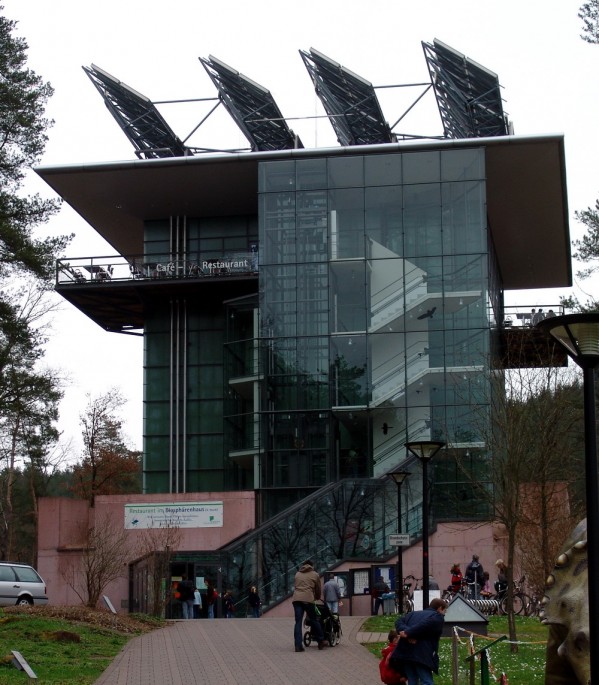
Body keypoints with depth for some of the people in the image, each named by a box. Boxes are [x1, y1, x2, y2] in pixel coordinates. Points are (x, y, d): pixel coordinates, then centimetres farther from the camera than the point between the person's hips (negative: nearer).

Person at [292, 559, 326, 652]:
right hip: (308, 599, -3)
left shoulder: (297, 574, 24)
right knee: (314, 620, 9)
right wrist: (317, 598, 37)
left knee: (298, 622, 1)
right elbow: (318, 589, 19)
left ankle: (298, 645, -7)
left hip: (296, 599, 3)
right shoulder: (315, 575, 15)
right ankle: (321, 642, 16)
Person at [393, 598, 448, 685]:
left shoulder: (412, 614, 28)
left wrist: (406, 633, -5)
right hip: (422, 654, -6)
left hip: (405, 652, 6)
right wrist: (408, 633, -13)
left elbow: (399, 621, 12)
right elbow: (426, 624, -15)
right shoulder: (438, 617, 6)